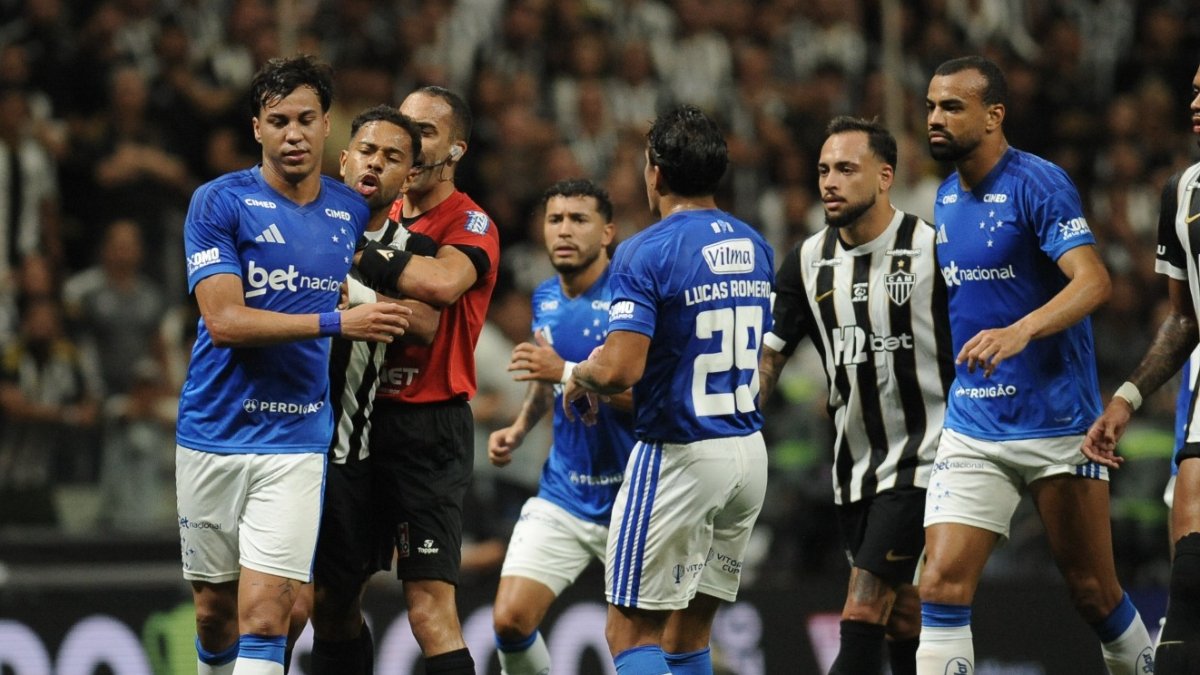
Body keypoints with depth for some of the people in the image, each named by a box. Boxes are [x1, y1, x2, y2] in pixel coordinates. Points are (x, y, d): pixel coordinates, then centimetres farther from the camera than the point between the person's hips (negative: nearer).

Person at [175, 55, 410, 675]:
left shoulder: (353, 212, 7)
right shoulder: (219, 203, -5)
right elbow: (225, 320, -16)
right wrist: (336, 322, -21)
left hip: (297, 438, 1)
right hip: (214, 435, -1)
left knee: (263, 613, -12)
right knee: (214, 612, 9)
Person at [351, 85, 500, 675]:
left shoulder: (469, 224, -6)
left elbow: (442, 282, -28)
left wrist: (359, 255, -21)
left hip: (428, 428, -7)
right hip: (361, 418, 7)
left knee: (429, 604, -14)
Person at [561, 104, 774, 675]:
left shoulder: (645, 252, -14)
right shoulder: (755, 247, 9)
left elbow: (621, 370, -25)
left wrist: (582, 375, -1)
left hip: (679, 456, -7)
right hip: (749, 452, 7)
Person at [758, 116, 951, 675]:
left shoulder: (932, 250, -10)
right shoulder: (808, 262, 5)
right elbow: (768, 356, 10)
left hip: (921, 456, -6)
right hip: (854, 467, 6)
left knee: (861, 617, -14)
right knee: (903, 626, 11)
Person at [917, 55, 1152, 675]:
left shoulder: (1038, 184, -12)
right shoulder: (947, 198, 11)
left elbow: (1092, 281, -25)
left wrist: (1020, 332, -39)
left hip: (1056, 423, -6)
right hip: (972, 430, 6)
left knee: (1094, 593, 4)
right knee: (941, 585, -10)